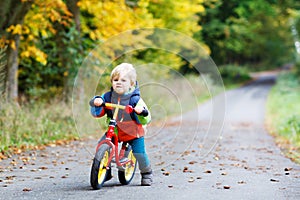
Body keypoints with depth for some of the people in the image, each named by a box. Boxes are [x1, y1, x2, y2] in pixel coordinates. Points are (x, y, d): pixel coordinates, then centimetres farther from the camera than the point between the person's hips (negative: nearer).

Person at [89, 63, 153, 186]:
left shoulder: (135, 99, -12)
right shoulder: (108, 97, -4)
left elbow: (145, 120, -11)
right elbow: (96, 113, -1)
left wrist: (141, 112, -34)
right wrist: (96, 103, -21)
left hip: (133, 133, -3)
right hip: (114, 131, 3)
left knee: (139, 153, -13)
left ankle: (147, 174, 17)